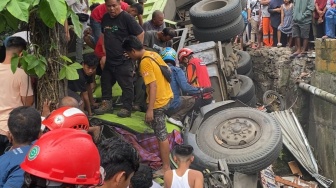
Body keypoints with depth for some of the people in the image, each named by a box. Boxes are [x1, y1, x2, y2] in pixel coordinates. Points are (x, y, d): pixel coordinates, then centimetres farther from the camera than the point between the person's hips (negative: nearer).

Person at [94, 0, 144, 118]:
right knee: (105, 82, 16)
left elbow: (140, 33, -13)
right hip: (108, 59, 8)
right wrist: (104, 50, 15)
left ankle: (127, 108, 9)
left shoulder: (126, 18, -13)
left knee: (126, 85, 1)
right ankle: (106, 104, 29)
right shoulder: (105, 18, 9)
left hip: (123, 60, -8)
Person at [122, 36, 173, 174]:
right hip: (166, 96, 10)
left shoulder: (145, 62, -22)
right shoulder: (153, 54, 5)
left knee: (161, 134, 0)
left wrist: (150, 109, -24)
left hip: (158, 101, -10)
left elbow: (153, 86, -26)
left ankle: (166, 167, 10)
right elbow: (167, 70, 15)